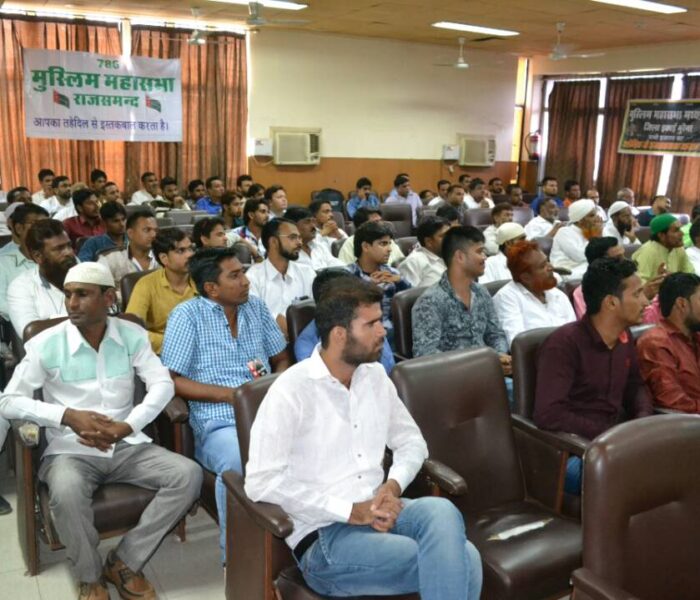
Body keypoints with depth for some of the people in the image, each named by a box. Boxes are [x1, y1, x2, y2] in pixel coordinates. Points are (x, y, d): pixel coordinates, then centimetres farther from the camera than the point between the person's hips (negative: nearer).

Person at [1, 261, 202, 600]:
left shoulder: (132, 335, 1)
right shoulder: (45, 344, -5)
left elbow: (162, 384, -4)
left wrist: (127, 426, -20)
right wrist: (68, 416, -20)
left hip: (127, 446, 3)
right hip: (70, 451, -2)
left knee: (188, 475, -19)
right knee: (66, 493, -36)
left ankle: (124, 563, -5)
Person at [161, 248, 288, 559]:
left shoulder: (256, 306, 16)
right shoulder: (188, 314, 1)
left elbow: (281, 359, 23)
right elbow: (171, 380, -4)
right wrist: (231, 394, -11)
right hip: (219, 423, -4)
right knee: (239, 462, -37)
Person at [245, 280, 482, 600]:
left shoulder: (375, 376, 9)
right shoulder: (291, 390, -12)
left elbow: (411, 441, 17)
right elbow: (261, 482, -18)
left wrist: (393, 485, -6)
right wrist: (350, 510, -19)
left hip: (377, 512, 6)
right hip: (323, 536, -6)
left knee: (441, 511, -29)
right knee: (457, 561, -25)